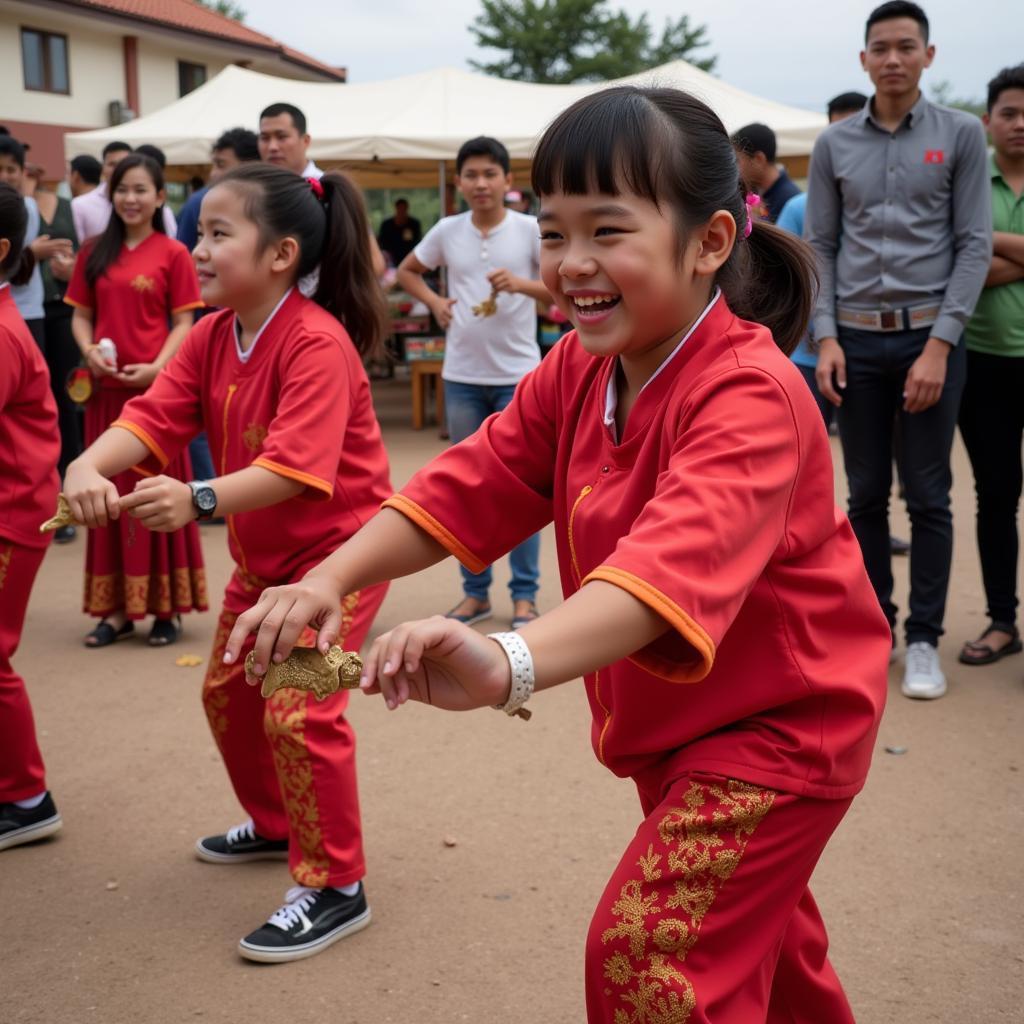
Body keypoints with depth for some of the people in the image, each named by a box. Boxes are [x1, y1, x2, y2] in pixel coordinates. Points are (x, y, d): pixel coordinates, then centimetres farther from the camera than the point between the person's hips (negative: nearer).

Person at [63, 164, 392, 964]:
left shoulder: (317, 343, -26)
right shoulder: (212, 336, -1)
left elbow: (294, 466, -37)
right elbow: (154, 415, -13)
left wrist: (200, 499, -51)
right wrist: (89, 466, -32)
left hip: (340, 546, -9)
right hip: (262, 551, 9)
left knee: (297, 709, -16)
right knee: (227, 691, 19)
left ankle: (336, 887, 0)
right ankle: (275, 825, 43)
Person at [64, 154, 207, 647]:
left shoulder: (173, 254, -2)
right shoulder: (94, 253, 11)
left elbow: (183, 323, -3)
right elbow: (81, 315, 11)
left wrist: (157, 367, -17)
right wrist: (90, 352, -8)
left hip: (155, 386, -4)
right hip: (106, 388, 4)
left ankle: (166, 607, 10)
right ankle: (117, 607, 17)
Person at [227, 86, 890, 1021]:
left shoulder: (750, 395, -31)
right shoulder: (578, 373, -4)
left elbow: (677, 560, -48)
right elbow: (474, 485, -9)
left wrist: (512, 663, -64)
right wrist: (331, 579, -26)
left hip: (779, 725, -8)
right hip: (666, 726, 8)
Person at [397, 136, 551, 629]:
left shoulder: (530, 230, -4)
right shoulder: (447, 231, 3)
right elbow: (407, 270, 19)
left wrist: (523, 284, -22)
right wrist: (434, 302, 3)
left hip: (517, 375, -3)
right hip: (462, 376, 3)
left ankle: (524, 594, 11)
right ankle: (475, 591, 21)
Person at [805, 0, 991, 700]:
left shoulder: (961, 135, 1)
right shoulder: (834, 144, 7)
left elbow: (975, 244, -3)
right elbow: (820, 247, 7)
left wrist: (939, 344, -11)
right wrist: (825, 338, -5)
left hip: (929, 335, -2)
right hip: (856, 338, 2)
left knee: (928, 496, 3)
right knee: (866, 493, 9)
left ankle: (925, 639, 13)